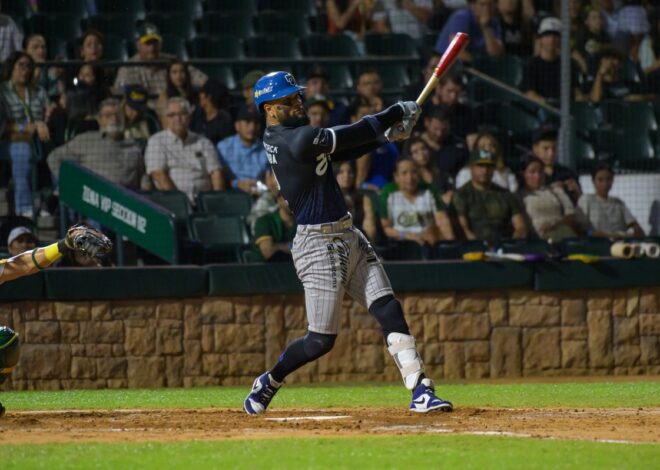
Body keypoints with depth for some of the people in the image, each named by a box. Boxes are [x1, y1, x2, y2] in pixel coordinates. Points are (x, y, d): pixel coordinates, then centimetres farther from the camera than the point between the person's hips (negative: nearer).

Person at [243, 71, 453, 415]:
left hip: (347, 237, 10)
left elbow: (344, 150, 14)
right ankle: (269, 382, 21)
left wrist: (386, 134, 0)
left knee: (388, 310, -3)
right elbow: (350, 136, -19)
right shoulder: (297, 140, -19)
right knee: (321, 340, -4)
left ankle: (420, 391, -8)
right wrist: (396, 113, -6)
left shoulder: (282, 137, 11)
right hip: (318, 242, -10)